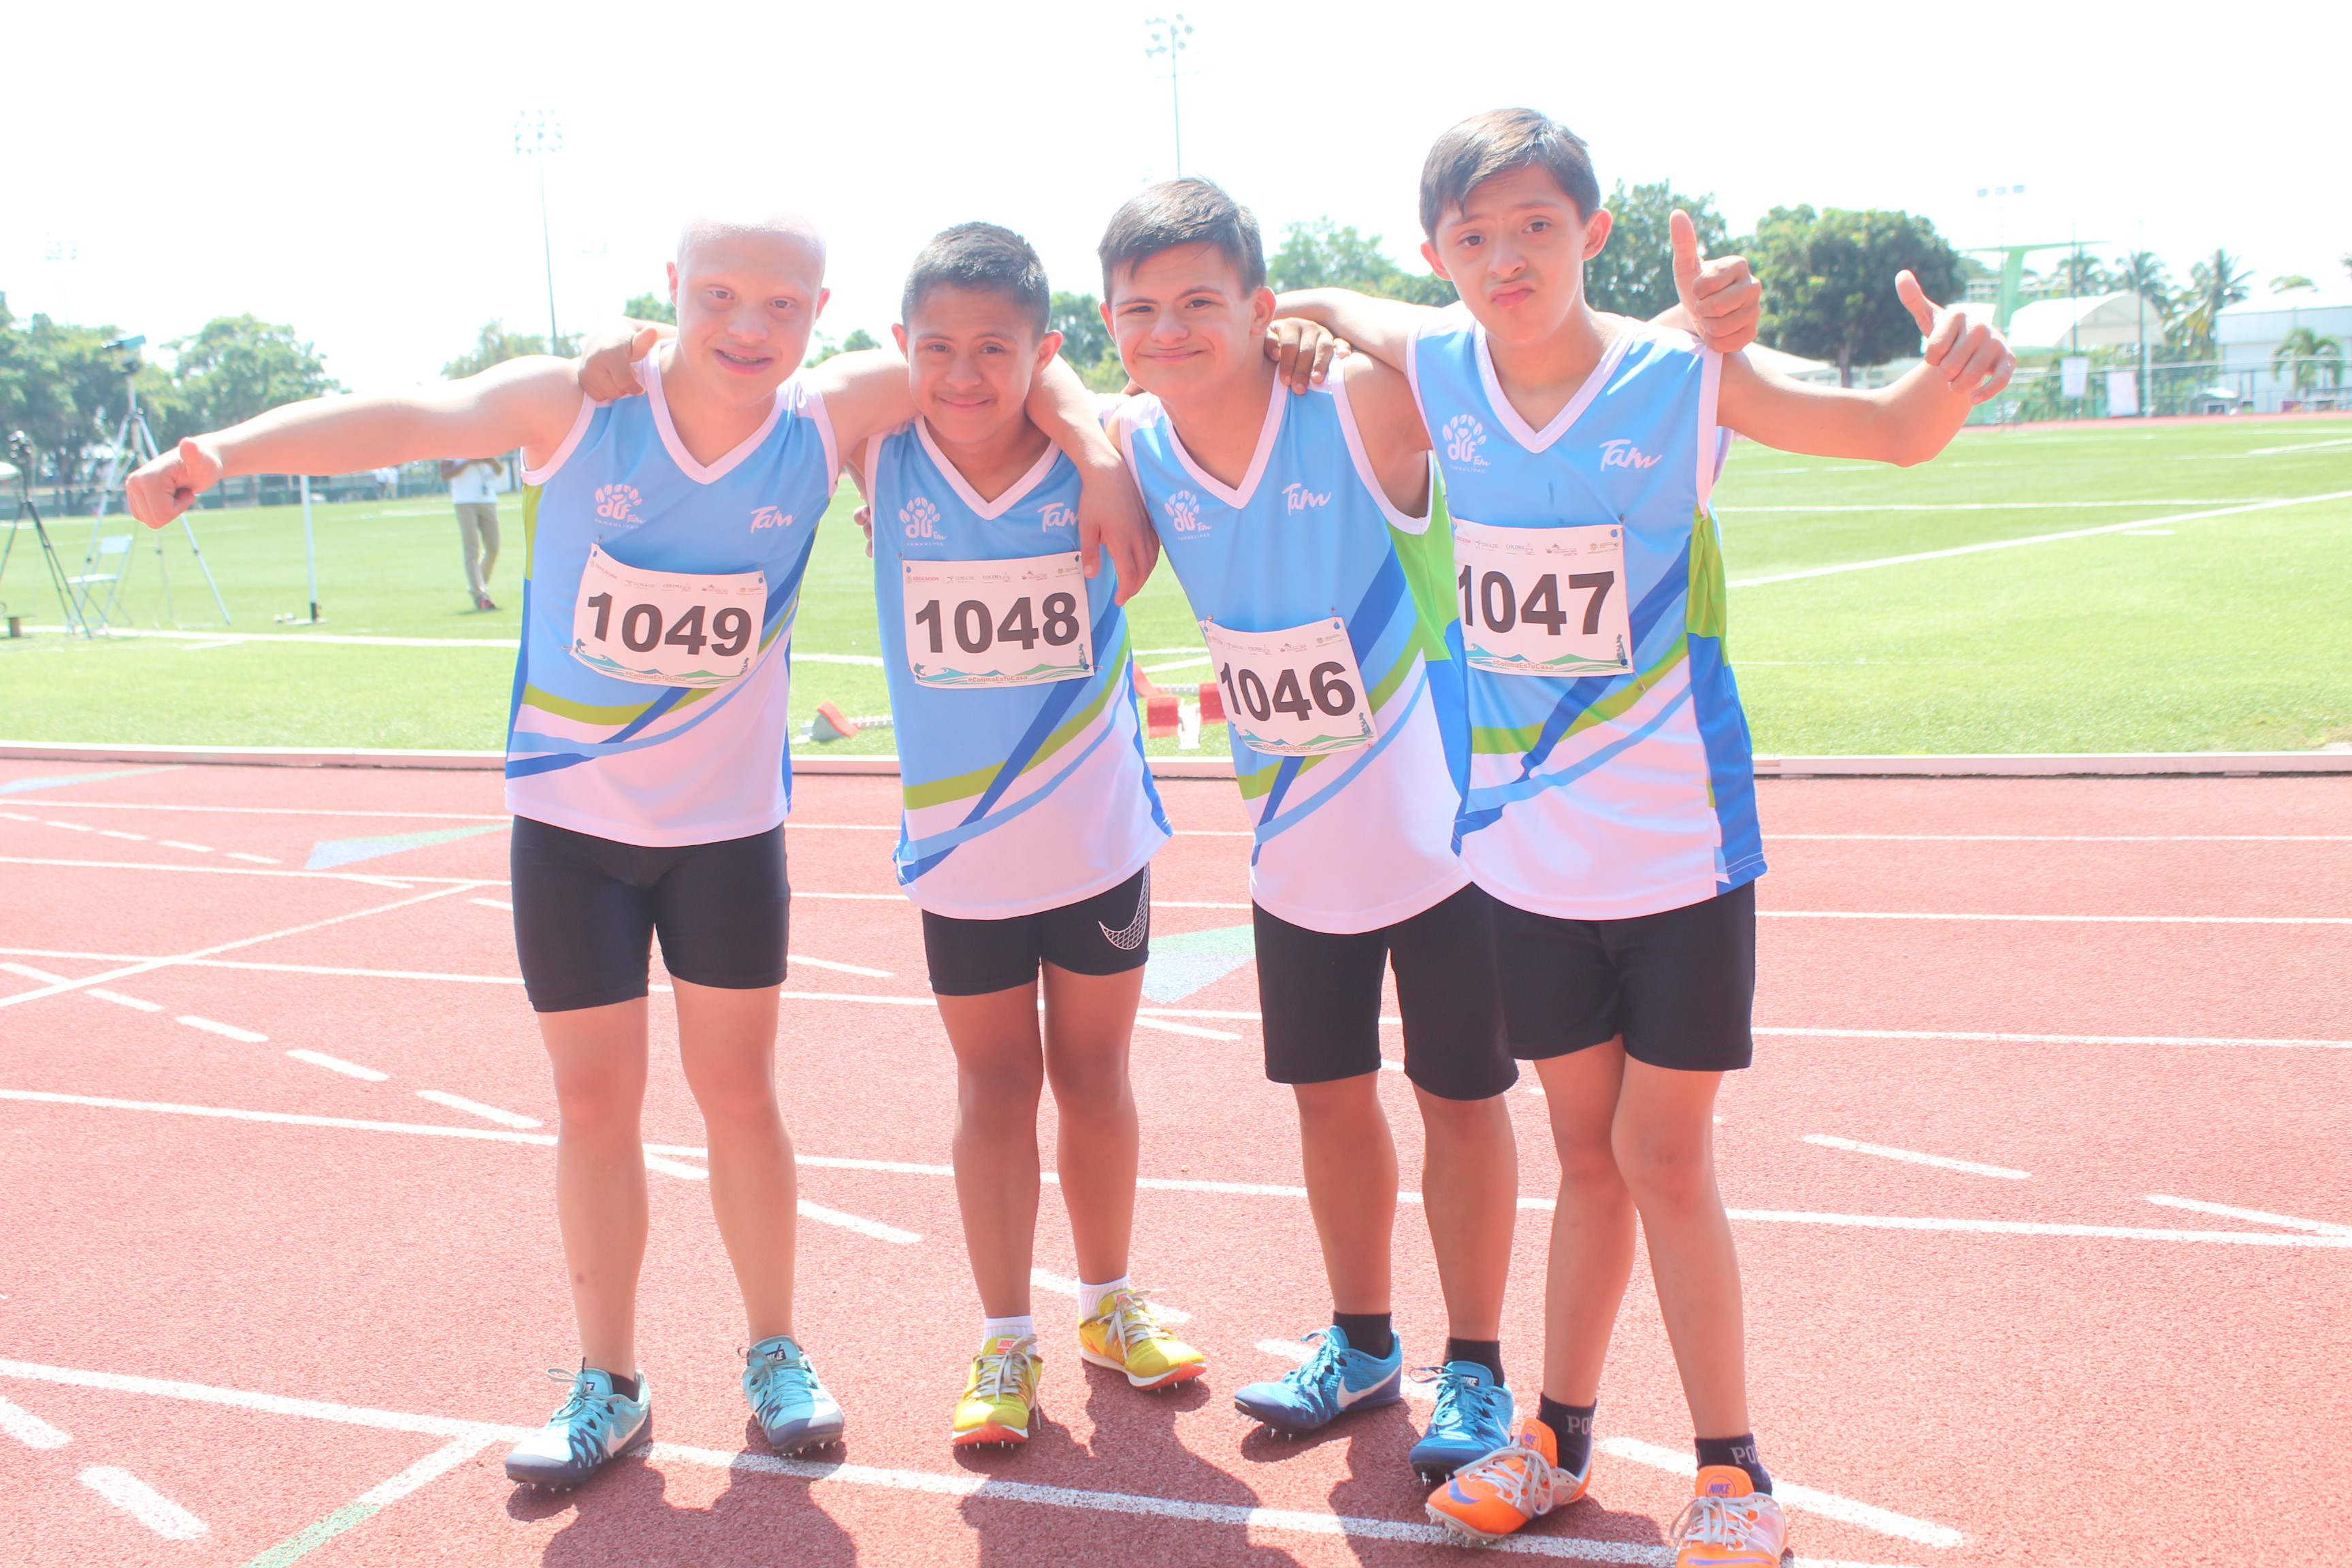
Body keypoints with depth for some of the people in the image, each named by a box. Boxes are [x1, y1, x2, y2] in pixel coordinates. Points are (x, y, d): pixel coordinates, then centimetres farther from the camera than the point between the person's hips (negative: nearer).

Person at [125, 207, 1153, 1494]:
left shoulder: (830, 416, -13)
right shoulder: (576, 406, -17)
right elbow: (406, 417, -32)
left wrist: (1096, 452, -25)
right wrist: (223, 449, -45)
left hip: (731, 823, 1)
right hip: (570, 819, 0)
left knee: (737, 1091, 10)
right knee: (595, 1103, 7)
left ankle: (775, 1353, 28)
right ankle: (608, 1384, 23)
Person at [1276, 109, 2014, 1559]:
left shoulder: (1681, 379, -11)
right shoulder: (1437, 366, -2)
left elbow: (1896, 435, -5)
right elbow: (1327, 305, 21)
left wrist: (1952, 375, -26)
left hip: (1680, 842, -3)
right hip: (1527, 850, 3)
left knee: (1665, 1159, 2)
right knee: (1586, 1151, 15)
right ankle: (1561, 1437, 30)